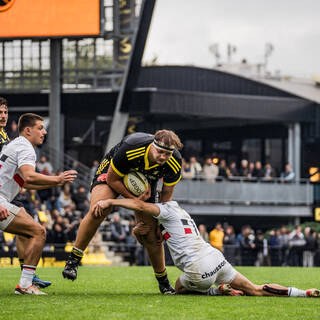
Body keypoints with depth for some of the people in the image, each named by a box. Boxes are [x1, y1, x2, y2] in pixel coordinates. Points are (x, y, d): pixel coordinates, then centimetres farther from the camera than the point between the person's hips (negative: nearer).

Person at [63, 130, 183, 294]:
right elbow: (112, 179, -24)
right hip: (112, 172, -3)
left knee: (151, 236, -3)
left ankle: (163, 280, 18)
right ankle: (73, 259, -18)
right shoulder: (129, 148, -39)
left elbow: (167, 193, -9)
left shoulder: (175, 162, -28)